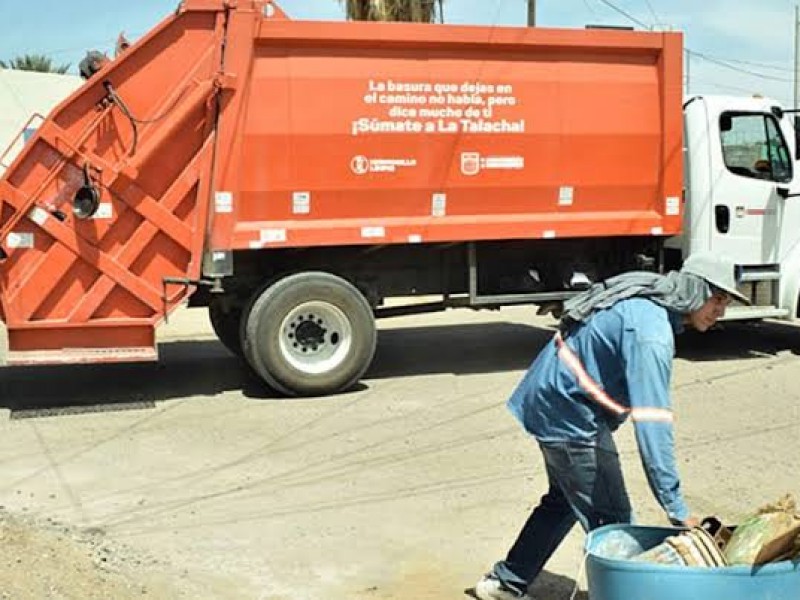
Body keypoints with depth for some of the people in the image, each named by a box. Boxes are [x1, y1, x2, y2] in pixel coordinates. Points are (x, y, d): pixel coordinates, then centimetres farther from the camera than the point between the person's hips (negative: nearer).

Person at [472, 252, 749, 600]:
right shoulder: (651, 332, -27)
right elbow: (652, 424, -33)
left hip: (549, 401, 11)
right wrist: (676, 510, -32)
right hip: (571, 416, -11)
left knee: (564, 499, 24)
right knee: (611, 519, -3)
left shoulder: (646, 299, 3)